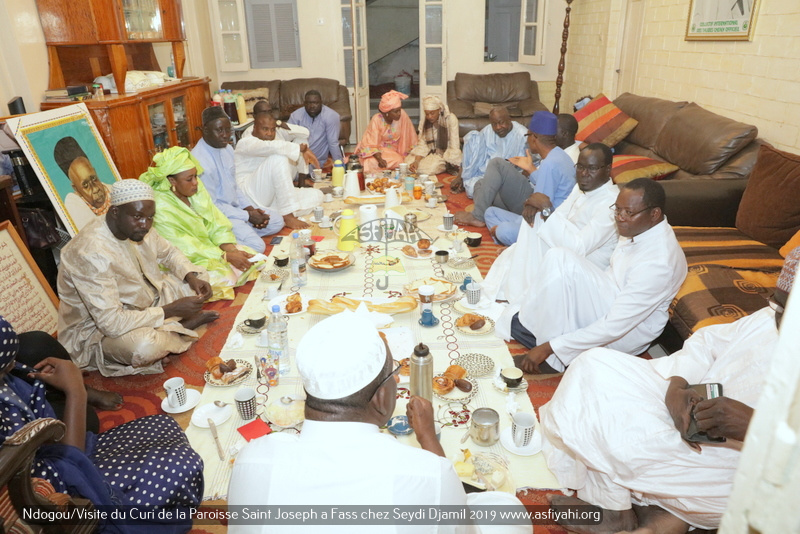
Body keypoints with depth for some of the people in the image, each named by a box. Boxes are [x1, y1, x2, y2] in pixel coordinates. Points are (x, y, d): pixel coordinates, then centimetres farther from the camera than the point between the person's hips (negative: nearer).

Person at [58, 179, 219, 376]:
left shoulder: (135, 226, -10)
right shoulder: (91, 253, -33)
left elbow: (168, 253, 9)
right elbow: (111, 322, -35)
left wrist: (192, 277, -11)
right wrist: (171, 310, -31)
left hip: (142, 303, 7)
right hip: (97, 327, -7)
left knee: (200, 276, 2)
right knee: (145, 346, -37)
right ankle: (179, 328, -5)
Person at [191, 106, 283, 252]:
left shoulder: (227, 148, 5)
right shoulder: (200, 160, -23)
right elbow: (211, 206, -20)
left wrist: (250, 208, -1)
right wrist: (248, 216, -16)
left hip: (235, 207, 9)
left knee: (276, 220, 7)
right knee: (256, 245, -23)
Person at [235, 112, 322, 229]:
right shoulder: (246, 142, -3)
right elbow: (272, 146, -25)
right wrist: (300, 148, -21)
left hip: (270, 198, 8)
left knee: (316, 195, -5)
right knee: (278, 157, -27)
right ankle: (288, 216, -32)